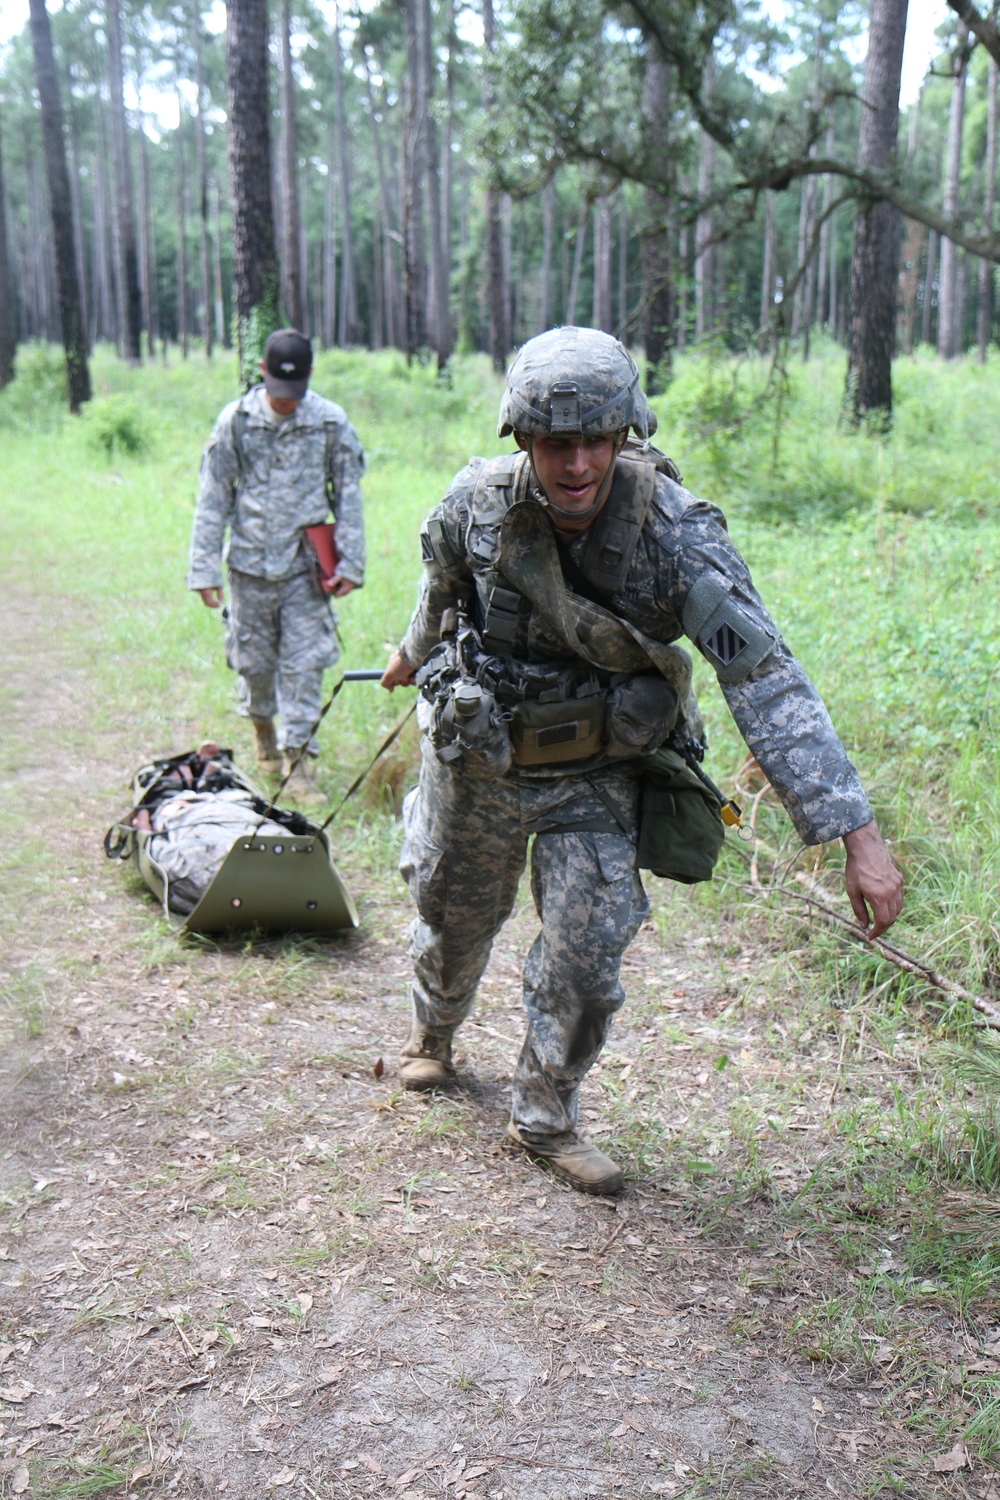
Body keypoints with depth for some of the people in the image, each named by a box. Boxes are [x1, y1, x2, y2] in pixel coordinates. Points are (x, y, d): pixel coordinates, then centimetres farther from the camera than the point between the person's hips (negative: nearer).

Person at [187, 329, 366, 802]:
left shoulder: (331, 421, -2)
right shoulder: (236, 420, -3)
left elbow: (349, 496, 5)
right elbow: (212, 499, 1)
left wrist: (351, 562, 1)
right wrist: (204, 567, -2)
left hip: (306, 565, -1)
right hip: (250, 564, 1)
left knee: (303, 664, -4)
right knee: (254, 660, 12)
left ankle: (297, 757, 5)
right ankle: (261, 724, 40)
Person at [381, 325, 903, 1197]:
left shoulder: (679, 537, -28)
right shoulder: (477, 503, -21)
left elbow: (768, 685, -31)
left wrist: (858, 834, -35)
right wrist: (416, 657, 25)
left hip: (595, 779, -1)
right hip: (476, 759, 2)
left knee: (585, 963, -6)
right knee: (453, 918, 21)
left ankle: (545, 1116, 23)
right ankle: (433, 1035, 55)